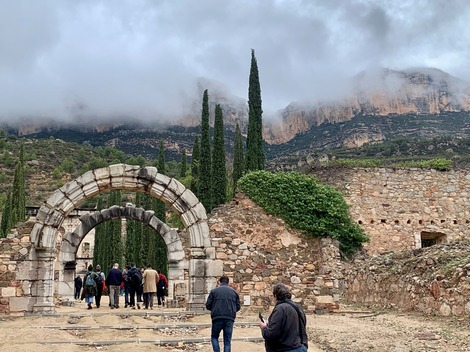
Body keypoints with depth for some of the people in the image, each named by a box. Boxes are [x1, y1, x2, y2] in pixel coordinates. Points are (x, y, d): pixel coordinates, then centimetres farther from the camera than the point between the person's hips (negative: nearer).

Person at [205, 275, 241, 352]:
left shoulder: (214, 291, 5)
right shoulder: (234, 292, 12)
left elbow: (208, 305, 3)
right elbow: (238, 307, 13)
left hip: (217, 318, -2)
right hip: (230, 318, 2)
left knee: (214, 337, 17)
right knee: (227, 341, 9)